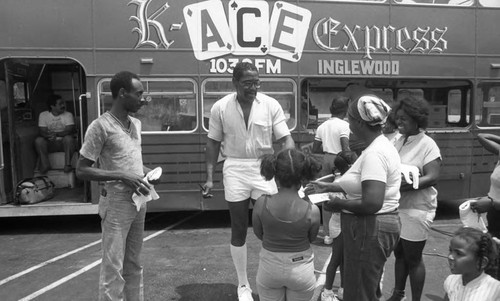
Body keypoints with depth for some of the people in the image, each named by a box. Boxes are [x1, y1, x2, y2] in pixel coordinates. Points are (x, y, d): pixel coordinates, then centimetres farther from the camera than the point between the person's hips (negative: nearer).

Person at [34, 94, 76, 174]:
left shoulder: (68, 115, 0)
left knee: (68, 138, -34)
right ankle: (45, 164, -20)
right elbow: (42, 132, -5)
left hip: (64, 142, -1)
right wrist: (49, 136, -29)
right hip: (50, 144, 2)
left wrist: (56, 134, -30)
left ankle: (67, 164, -29)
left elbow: (70, 131, -13)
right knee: (38, 140, -26)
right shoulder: (43, 115, 4)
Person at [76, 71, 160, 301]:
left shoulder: (136, 124, 9)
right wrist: (121, 176, -21)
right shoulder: (101, 126, -14)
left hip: (138, 201, 7)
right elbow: (81, 170, -13)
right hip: (116, 204, -7)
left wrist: (148, 172, 2)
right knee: (113, 267, 0)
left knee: (134, 264, 17)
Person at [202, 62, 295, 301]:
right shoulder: (220, 108, -3)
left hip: (264, 168, 0)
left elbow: (286, 139, -7)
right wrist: (209, 177, -1)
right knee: (239, 231, 9)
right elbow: (213, 143, 4)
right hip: (235, 170, 0)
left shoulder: (271, 105, -5)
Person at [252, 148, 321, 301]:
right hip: (301, 269, 0)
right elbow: (311, 238, -1)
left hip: (269, 267, 1)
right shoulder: (312, 211, -20)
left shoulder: (261, 203, -18)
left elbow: (259, 234, -2)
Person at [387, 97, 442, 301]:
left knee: (413, 258, 6)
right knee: (399, 253, 19)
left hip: (416, 209, -6)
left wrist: (402, 185, -29)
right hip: (396, 206, 7)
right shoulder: (399, 141, 7)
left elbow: (432, 178, -21)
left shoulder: (427, 145, -13)